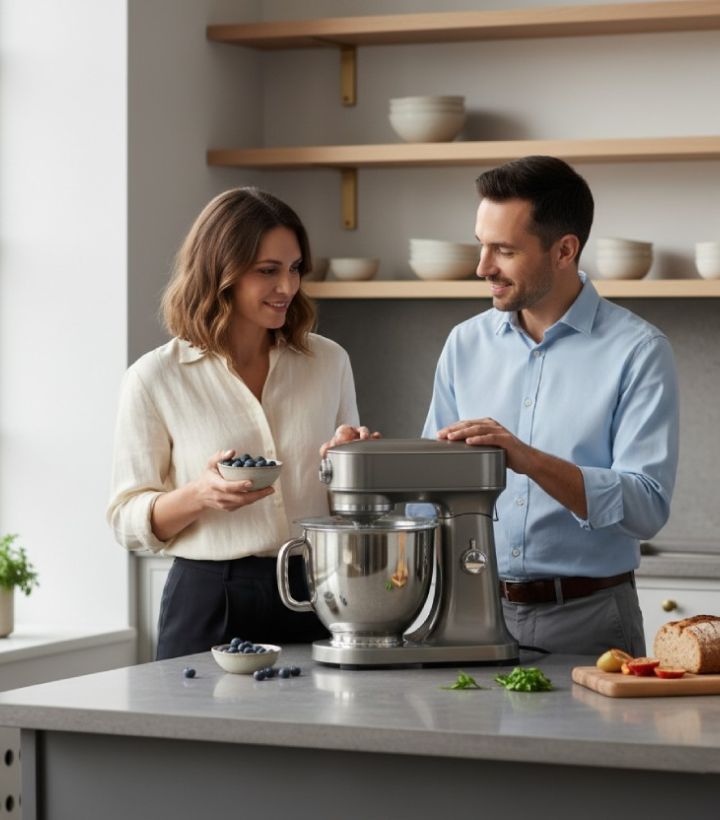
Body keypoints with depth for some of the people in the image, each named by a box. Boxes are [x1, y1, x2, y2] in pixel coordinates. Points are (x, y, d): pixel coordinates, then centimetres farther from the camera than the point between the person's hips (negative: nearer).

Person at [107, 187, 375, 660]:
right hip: (209, 605, -3)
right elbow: (128, 520, -3)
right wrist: (199, 495, -21)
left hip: (313, 598, 3)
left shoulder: (328, 363, 6)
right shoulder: (155, 379, -4)